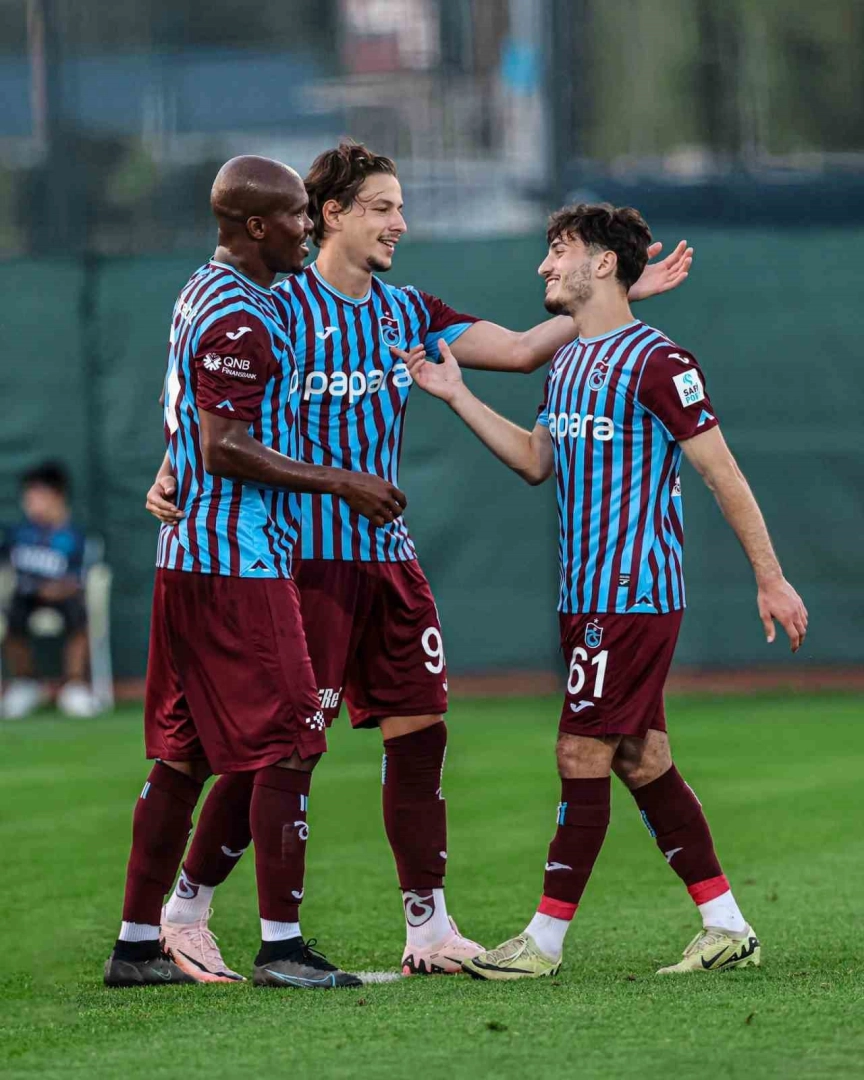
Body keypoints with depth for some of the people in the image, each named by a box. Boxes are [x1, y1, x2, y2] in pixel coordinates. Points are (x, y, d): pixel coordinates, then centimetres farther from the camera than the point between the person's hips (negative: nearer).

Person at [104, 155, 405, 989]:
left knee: (182, 756, 11)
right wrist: (338, 483, -16)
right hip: (238, 566, -10)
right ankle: (280, 945, -6)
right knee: (287, 747, -6)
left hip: (189, 556, 10)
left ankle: (136, 943, 14)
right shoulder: (240, 319, -16)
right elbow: (225, 449, -20)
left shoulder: (204, 296, 16)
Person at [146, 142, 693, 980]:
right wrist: (171, 476, -21)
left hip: (388, 554, 7)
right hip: (308, 556, -7)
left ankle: (428, 929, 8)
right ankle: (184, 909, 6)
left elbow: (522, 350, 12)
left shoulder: (406, 312, 13)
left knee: (418, 730, 2)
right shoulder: (280, 308, -6)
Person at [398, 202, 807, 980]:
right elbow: (536, 461, 25)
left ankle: (546, 940, -2)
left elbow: (723, 473, -11)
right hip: (586, 594, 9)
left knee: (583, 757, -7)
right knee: (642, 762, 9)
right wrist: (456, 396, 17)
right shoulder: (568, 364, 14)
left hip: (633, 596, -9)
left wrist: (770, 578, -10)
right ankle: (727, 928, 14)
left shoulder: (656, 362, -13)